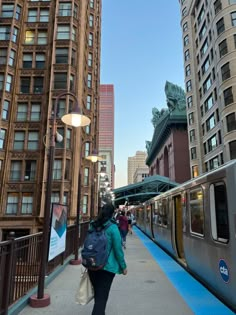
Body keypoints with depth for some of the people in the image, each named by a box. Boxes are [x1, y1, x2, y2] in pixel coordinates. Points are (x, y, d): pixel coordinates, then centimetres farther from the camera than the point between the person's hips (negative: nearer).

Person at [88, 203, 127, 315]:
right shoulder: (112, 227, -16)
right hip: (107, 266, -6)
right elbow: (118, 248, -13)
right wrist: (123, 266, -2)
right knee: (102, 296, 3)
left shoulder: (93, 225, 2)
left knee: (97, 294, 24)